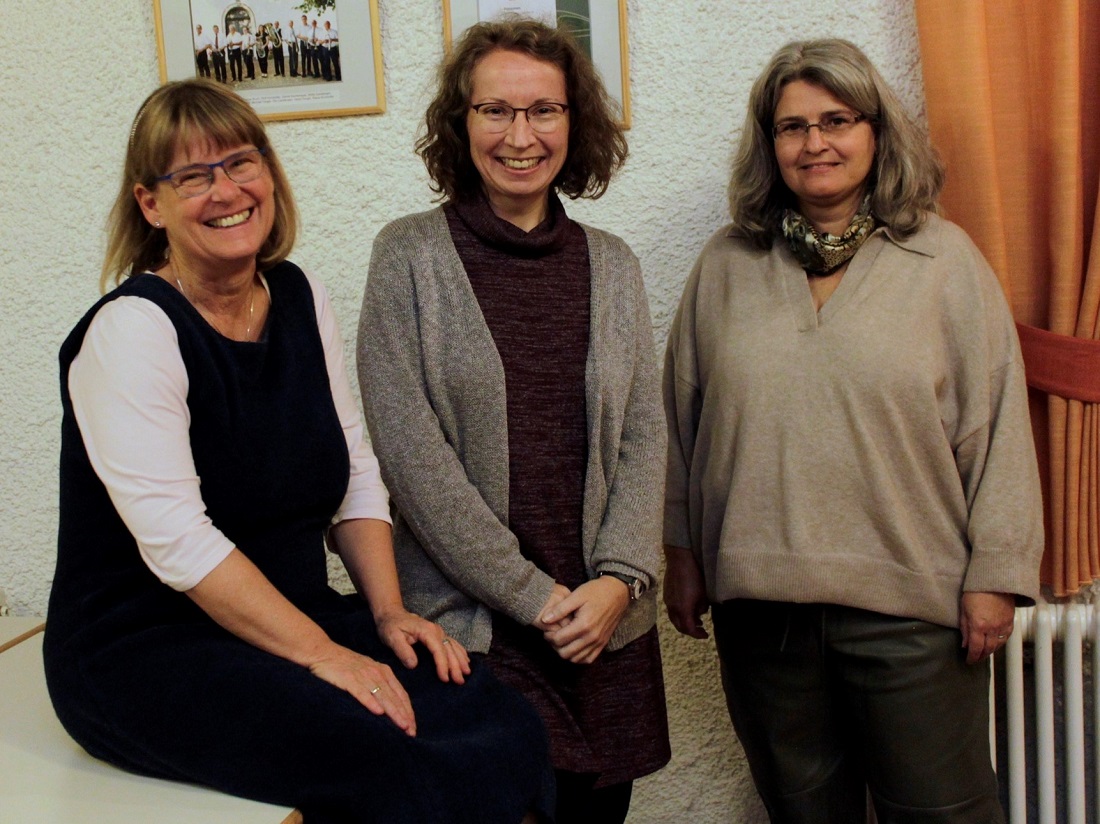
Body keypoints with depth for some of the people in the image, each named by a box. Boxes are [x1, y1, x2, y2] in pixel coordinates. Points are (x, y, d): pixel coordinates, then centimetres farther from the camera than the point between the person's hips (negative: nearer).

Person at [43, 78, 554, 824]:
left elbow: (357, 475, 10)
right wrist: (320, 653, -22)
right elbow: (176, 538, -21)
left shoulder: (300, 299, 7)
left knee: (504, 729, -15)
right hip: (147, 650, -6)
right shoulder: (132, 330, -13)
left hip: (296, 616, 6)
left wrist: (387, 612, -3)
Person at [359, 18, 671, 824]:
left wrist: (618, 580, -8)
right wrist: (534, 596, -11)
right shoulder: (410, 255, -3)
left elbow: (644, 436, 6)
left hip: (605, 617, 4)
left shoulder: (612, 264, 8)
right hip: (470, 620, -3)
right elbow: (410, 448, -9)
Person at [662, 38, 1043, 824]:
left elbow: (996, 426, -1)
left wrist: (995, 574, -4)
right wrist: (683, 552, 9)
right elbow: (682, 421, 10)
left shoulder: (944, 258, -1)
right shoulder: (726, 266, 6)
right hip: (759, 597, 3)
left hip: (909, 598, -2)